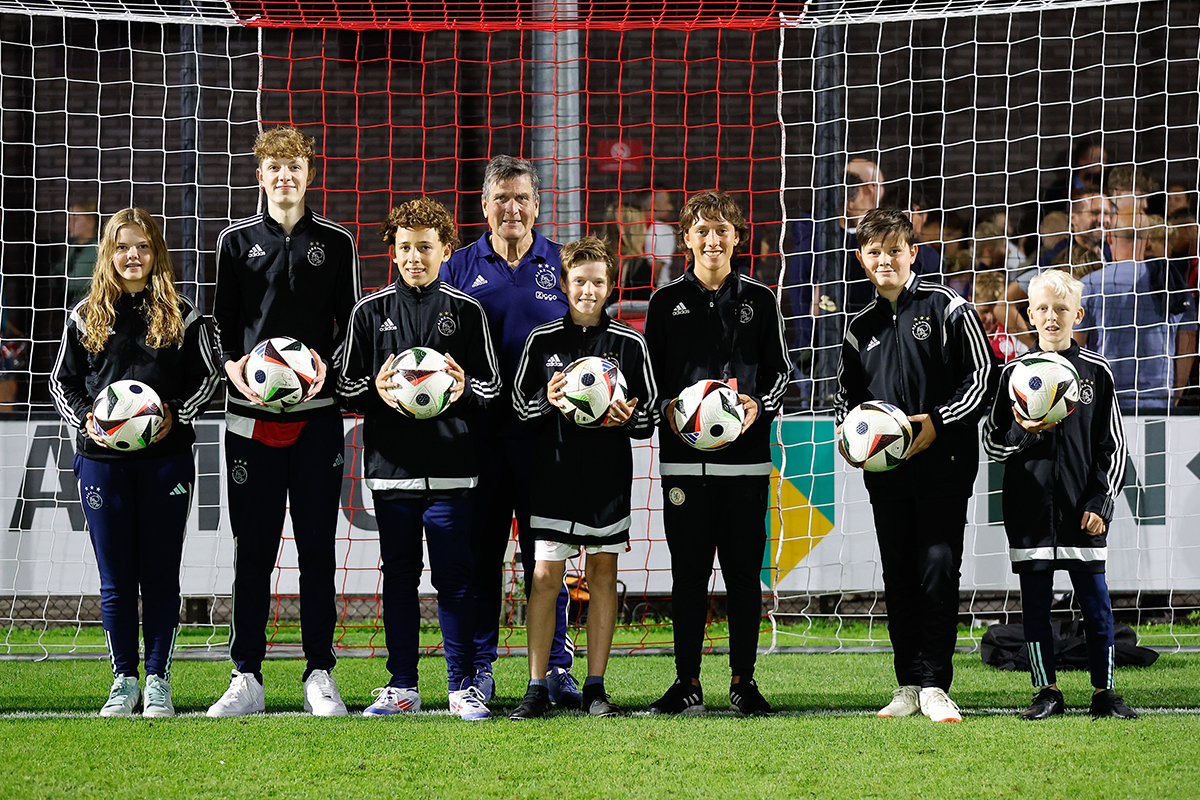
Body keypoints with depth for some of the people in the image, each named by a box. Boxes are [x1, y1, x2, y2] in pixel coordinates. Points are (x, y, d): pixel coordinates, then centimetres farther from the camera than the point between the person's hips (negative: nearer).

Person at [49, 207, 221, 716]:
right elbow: (62, 380, 11)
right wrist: (85, 419, -7)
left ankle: (158, 681, 8)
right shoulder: (86, 316, 7)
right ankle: (124, 681, 12)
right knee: (115, 575, 3)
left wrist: (176, 415, -9)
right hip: (102, 459, 1)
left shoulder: (180, 315, 5)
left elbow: (207, 376, 7)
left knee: (160, 572, 2)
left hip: (166, 456, -1)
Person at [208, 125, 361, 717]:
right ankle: (247, 678, 6)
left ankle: (319, 675, 8)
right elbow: (221, 320, 10)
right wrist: (234, 365, -10)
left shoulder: (336, 243, 8)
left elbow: (350, 324, 10)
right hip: (252, 411, 0)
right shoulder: (237, 241, 9)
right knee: (253, 547, 1)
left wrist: (328, 365, -10)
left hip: (317, 411, 0)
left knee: (317, 546, 2)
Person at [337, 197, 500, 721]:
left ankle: (463, 688, 5)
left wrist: (464, 388, -13)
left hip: (451, 466, -1)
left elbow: (491, 385, 9)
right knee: (398, 576, 6)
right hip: (391, 463, 1)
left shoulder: (467, 312, 7)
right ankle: (402, 686, 13)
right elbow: (347, 387, 9)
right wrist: (376, 390, -12)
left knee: (454, 578, -1)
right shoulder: (370, 312, 9)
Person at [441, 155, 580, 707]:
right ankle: (478, 667, 10)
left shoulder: (562, 265, 9)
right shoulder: (461, 266, 9)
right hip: (477, 429, 0)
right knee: (480, 550, 3)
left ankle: (557, 667, 7)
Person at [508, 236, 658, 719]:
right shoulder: (542, 342, 5)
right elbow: (517, 403, 8)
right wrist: (548, 402, -12)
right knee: (545, 576, -4)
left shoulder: (629, 344, 5)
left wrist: (626, 419, -13)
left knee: (602, 574, 4)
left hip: (608, 475, 1)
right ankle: (537, 688, 1)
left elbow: (649, 412, 8)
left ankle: (595, 687, 11)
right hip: (554, 474, -1)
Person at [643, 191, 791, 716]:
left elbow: (780, 371, 10)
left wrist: (759, 406, -9)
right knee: (688, 571, 2)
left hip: (745, 455, 0)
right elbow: (648, 373, 8)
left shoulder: (759, 300, 8)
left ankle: (743, 682, 11)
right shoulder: (667, 301, 7)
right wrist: (667, 408, -11)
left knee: (744, 571, 2)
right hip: (683, 456, 0)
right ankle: (687, 684, 8)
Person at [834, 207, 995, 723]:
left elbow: (983, 378, -3)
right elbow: (847, 393, 25)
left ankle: (934, 685, -4)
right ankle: (908, 686, 11)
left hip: (942, 465, -5)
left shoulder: (946, 309, 0)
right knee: (898, 578, 6)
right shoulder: (862, 328, 15)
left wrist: (938, 421, -15)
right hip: (885, 471, 5)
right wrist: (846, 431, 3)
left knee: (939, 571, -9)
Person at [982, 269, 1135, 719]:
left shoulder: (1095, 371, 4)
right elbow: (992, 443, 8)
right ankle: (1047, 692, 13)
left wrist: (1102, 504, -3)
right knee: (1035, 603, 3)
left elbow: (1114, 445, 6)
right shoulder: (1015, 373, 5)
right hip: (1030, 509, 1)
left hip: (1082, 511, -1)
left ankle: (1103, 691, 11)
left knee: (1096, 603, 1)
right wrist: (1022, 433, -13)